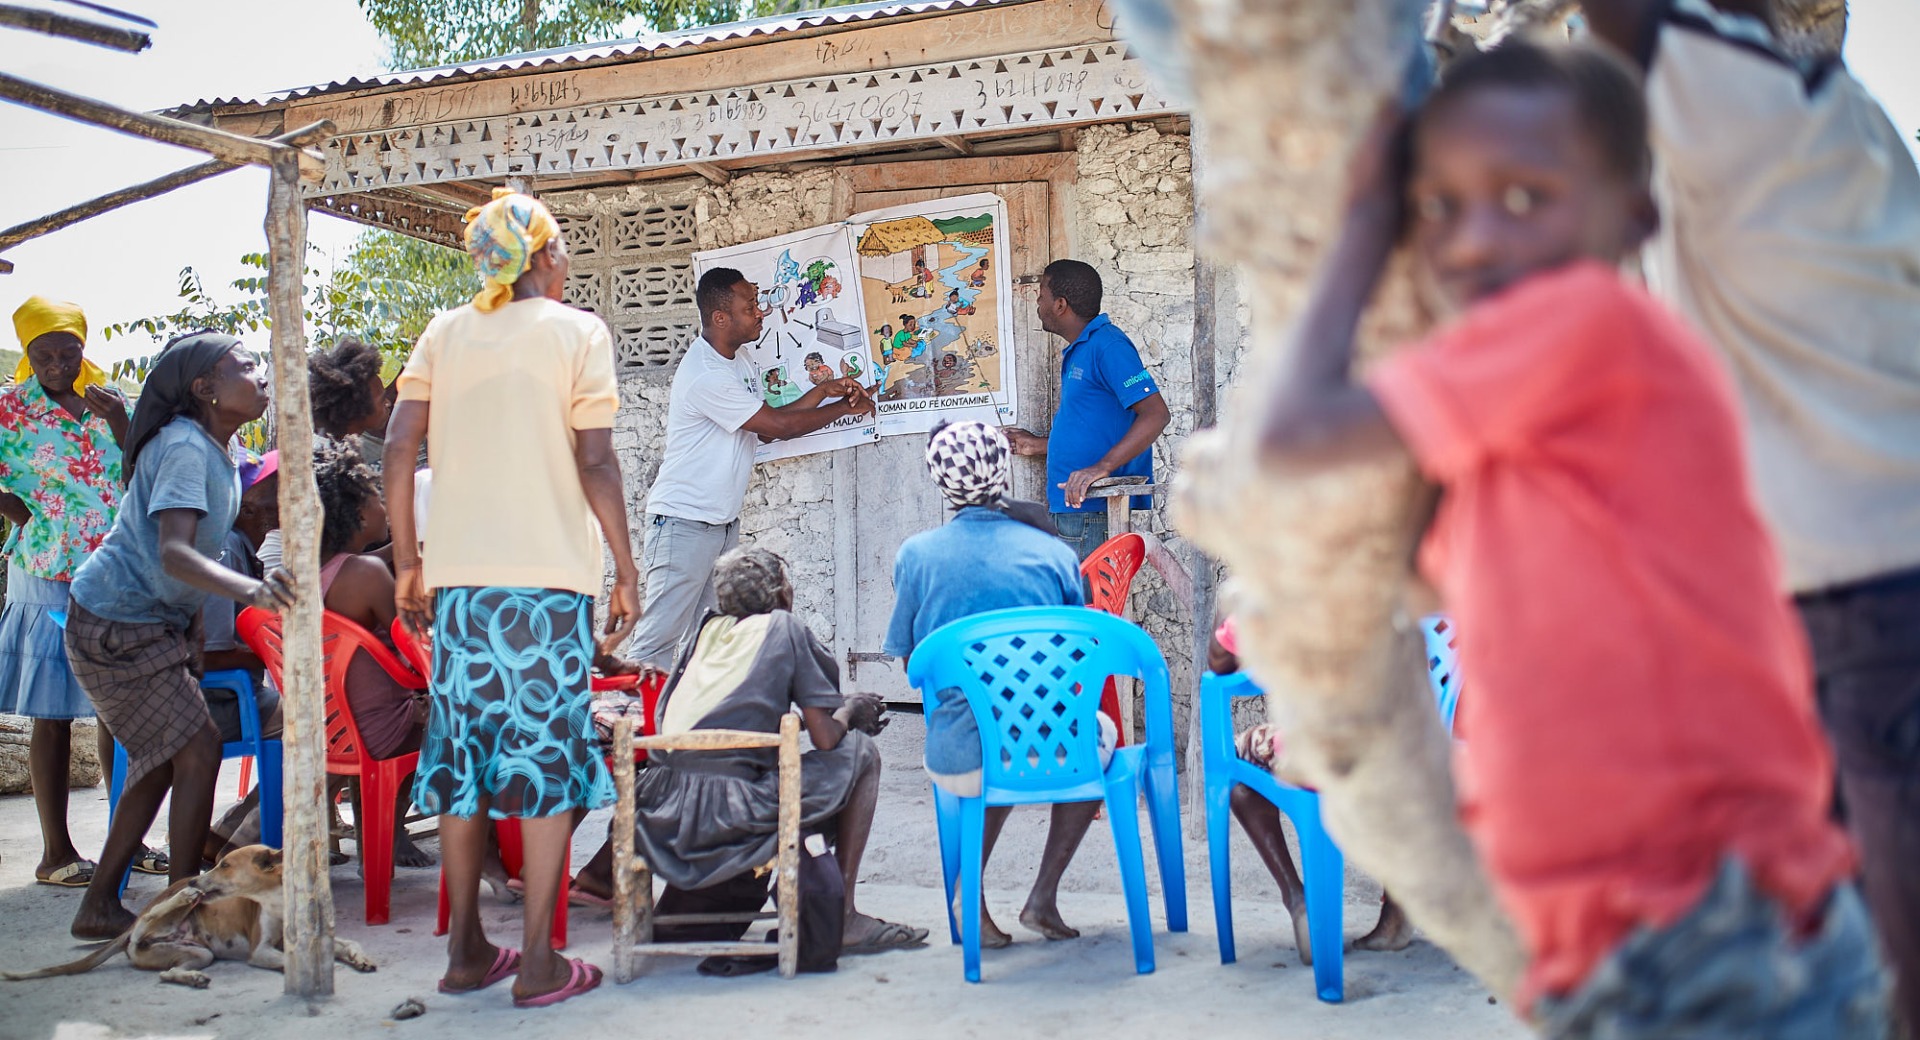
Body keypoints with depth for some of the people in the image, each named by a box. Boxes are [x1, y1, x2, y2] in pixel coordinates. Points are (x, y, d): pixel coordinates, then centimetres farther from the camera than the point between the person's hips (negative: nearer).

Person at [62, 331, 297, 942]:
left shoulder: (220, 451, 8)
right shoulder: (184, 447, -22)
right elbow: (173, 552, -36)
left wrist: (194, 630, 12)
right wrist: (249, 589, -50)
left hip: (153, 622, 10)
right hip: (117, 625, -10)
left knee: (160, 762, 11)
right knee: (198, 750, -12)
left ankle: (100, 906, 19)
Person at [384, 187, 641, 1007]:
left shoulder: (445, 333, 11)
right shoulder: (576, 331, 0)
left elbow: (399, 450, 5)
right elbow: (595, 463, -6)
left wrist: (407, 563, 11)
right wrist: (627, 572, 0)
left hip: (458, 577, 4)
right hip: (549, 573, -4)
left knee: (464, 749, 11)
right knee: (548, 755, 1)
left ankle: (466, 951, 18)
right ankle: (539, 964, 3)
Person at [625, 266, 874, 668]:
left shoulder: (738, 360, 12)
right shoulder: (706, 376, -21)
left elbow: (768, 428, 13)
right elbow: (777, 425, -17)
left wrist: (824, 391, 3)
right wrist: (845, 408, -4)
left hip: (724, 524, 10)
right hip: (684, 524, -10)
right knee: (659, 641, -7)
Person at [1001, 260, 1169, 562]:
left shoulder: (1108, 345, -12)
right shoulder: (1077, 351, 21)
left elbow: (1156, 414, -21)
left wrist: (1102, 466, -28)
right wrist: (1040, 444, 29)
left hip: (1092, 511, -10)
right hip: (1068, 509, 10)